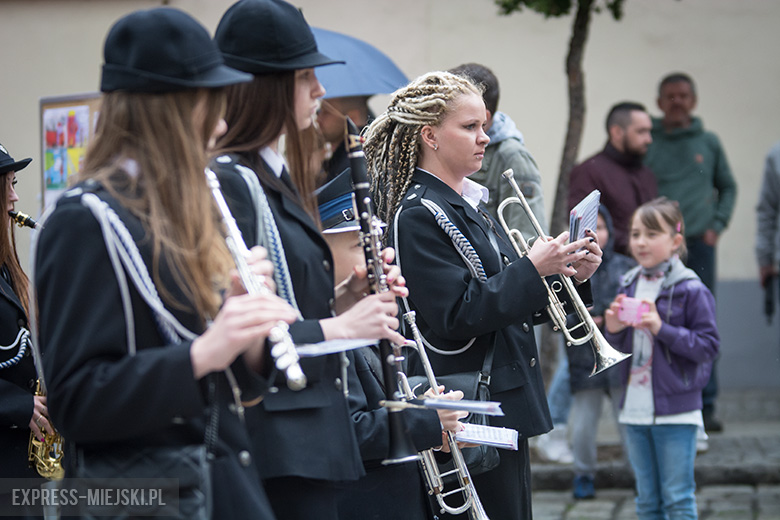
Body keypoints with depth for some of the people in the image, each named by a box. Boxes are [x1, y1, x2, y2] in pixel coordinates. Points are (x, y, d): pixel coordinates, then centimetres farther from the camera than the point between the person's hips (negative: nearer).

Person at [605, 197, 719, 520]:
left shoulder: (691, 290, -10)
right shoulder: (629, 287, 9)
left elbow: (708, 345, -13)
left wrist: (662, 329, -21)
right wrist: (613, 331, -6)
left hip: (676, 410, -6)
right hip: (635, 408, 6)